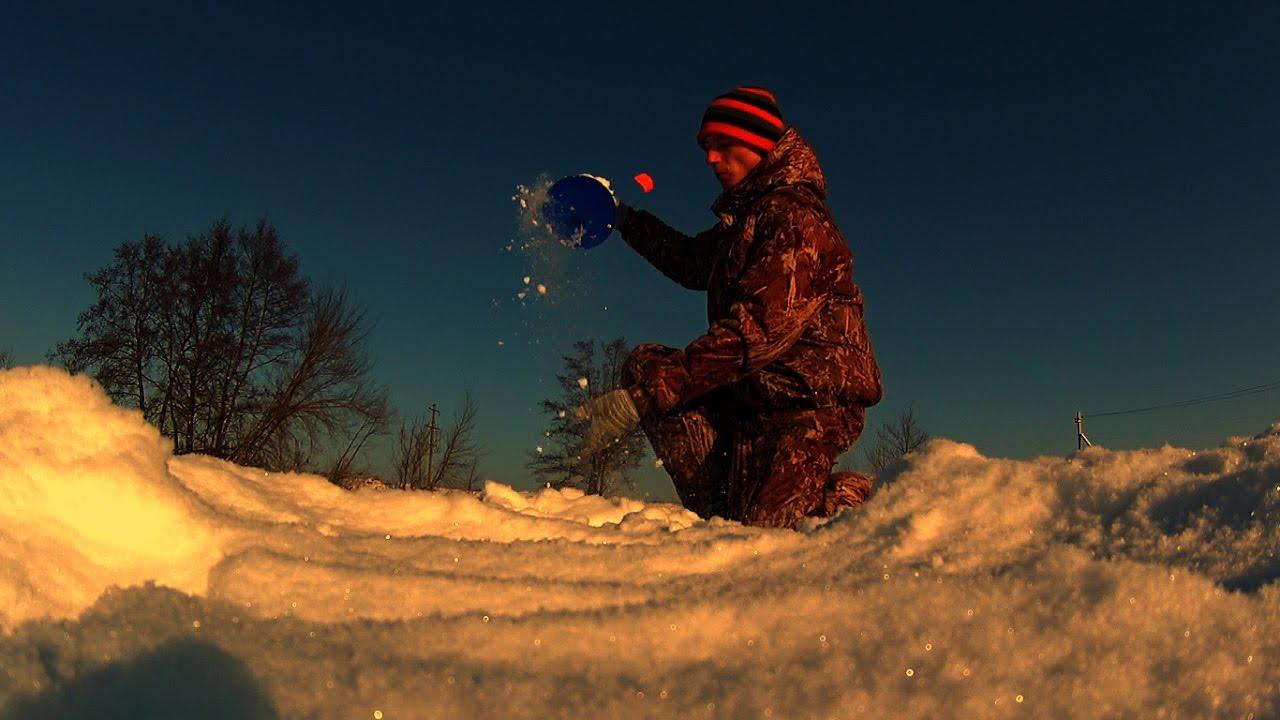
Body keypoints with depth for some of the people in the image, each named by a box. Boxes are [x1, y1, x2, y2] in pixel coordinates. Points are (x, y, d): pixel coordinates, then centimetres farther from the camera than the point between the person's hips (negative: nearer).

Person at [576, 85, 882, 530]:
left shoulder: (794, 216, -15)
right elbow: (693, 263, 37)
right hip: (754, 393, 9)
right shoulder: (744, 217, 16)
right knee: (645, 364, -5)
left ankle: (850, 497, 12)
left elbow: (756, 330, -27)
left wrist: (642, 397, -30)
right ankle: (724, 509, -7)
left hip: (811, 398, -9)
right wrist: (626, 219, 34)